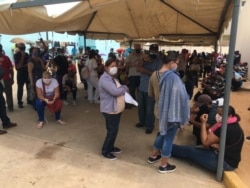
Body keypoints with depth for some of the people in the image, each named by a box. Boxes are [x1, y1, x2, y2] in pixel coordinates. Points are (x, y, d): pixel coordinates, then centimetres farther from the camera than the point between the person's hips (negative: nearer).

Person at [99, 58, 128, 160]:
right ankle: (105, 151, 14)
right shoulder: (105, 79, -21)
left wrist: (123, 89, 1)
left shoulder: (112, 77, 14)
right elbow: (115, 91, -31)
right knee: (112, 131, -3)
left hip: (116, 109, 10)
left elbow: (119, 90, 21)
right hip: (110, 109, -10)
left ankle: (110, 147, 35)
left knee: (114, 130, 18)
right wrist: (125, 88, -13)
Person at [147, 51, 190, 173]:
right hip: (172, 112, -8)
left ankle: (153, 156, 41)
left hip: (161, 110, 8)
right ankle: (164, 165, 25)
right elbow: (180, 97, -21)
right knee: (169, 138, 9)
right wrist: (184, 114, -8)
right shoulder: (173, 77, -25)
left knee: (163, 133, 27)